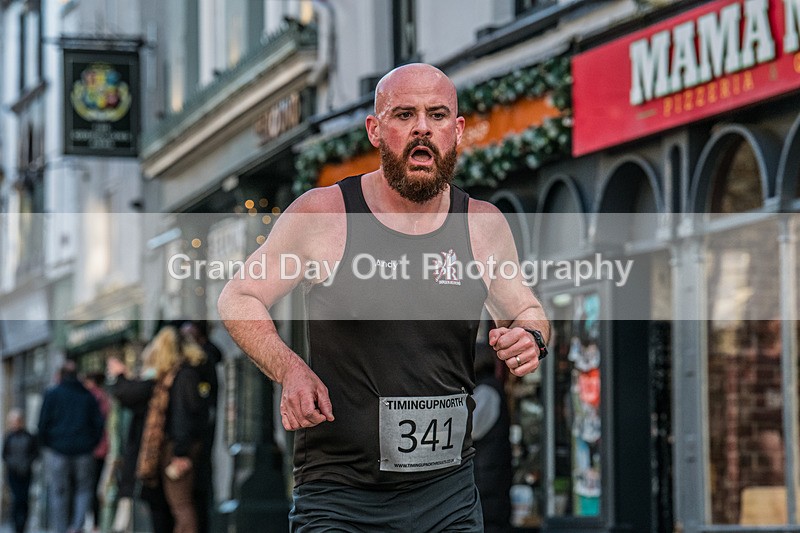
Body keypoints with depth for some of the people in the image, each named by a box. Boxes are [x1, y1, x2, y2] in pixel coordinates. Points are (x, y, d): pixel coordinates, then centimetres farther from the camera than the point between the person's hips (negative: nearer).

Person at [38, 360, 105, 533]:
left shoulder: (52, 394, 1)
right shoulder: (88, 396, 8)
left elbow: (43, 423, -3)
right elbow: (99, 423, 5)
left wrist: (46, 445, 10)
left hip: (58, 450, -2)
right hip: (83, 451, 2)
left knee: (58, 493, 5)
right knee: (83, 490, 10)